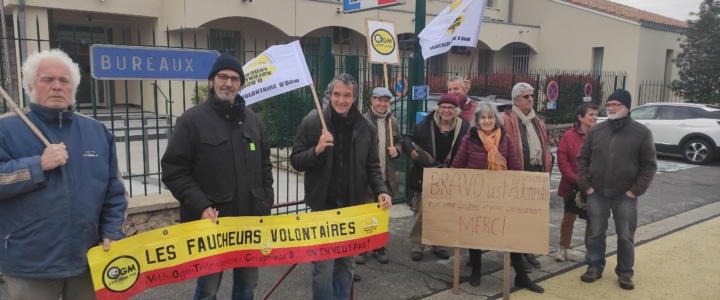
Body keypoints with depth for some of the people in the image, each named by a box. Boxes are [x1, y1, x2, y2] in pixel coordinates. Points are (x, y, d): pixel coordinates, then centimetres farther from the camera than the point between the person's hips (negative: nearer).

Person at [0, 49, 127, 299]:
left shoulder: (97, 131, 7)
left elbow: (114, 191, 7)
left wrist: (112, 233, 0)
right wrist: (38, 165, -18)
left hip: (88, 259, 3)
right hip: (31, 263, -3)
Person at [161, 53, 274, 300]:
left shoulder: (251, 119, 10)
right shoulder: (193, 119, -6)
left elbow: (264, 165, 17)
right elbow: (174, 171, -9)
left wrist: (266, 203, 7)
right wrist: (200, 207, -18)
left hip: (250, 219, 5)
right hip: (212, 221, -4)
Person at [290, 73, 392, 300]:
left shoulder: (366, 127, 2)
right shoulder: (312, 121, -6)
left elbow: (372, 167, 6)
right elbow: (295, 161, -3)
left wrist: (381, 191, -11)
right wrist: (317, 150, -22)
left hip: (354, 207, 3)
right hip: (323, 206, -3)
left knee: (347, 263, 15)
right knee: (323, 266, 2)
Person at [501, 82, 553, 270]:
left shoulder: (537, 121, 15)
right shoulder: (507, 120, -10)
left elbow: (544, 147, 18)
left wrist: (547, 169, 10)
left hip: (536, 174, 7)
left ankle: (527, 250, 28)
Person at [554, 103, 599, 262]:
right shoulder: (569, 136, -5)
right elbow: (562, 159, -8)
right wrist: (575, 178, -15)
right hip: (572, 186, -1)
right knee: (568, 217, 10)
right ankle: (563, 248, 23)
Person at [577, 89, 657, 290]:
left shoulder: (642, 132, -4)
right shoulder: (595, 131, 3)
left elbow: (649, 165, -3)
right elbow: (582, 159, 8)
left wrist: (636, 190, -9)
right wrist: (585, 185, -1)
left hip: (626, 196, -2)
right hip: (596, 194, 2)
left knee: (626, 236, 8)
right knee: (596, 233, 11)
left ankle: (625, 272, 24)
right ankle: (595, 267, 25)